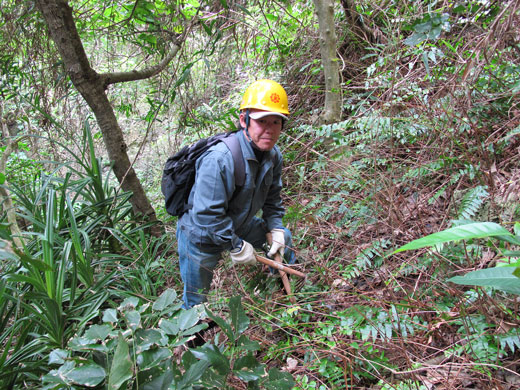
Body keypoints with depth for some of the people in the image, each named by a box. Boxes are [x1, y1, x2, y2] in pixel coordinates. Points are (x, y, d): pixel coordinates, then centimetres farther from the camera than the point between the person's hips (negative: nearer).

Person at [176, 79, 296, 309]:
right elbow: (207, 214, -34)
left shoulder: (273, 155, -9)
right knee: (196, 303, 6)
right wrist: (236, 246, -25)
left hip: (238, 225, 7)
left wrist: (275, 228, -5)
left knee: (283, 237, 18)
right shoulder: (219, 159, -37)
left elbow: (272, 198, 6)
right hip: (201, 236, -7)